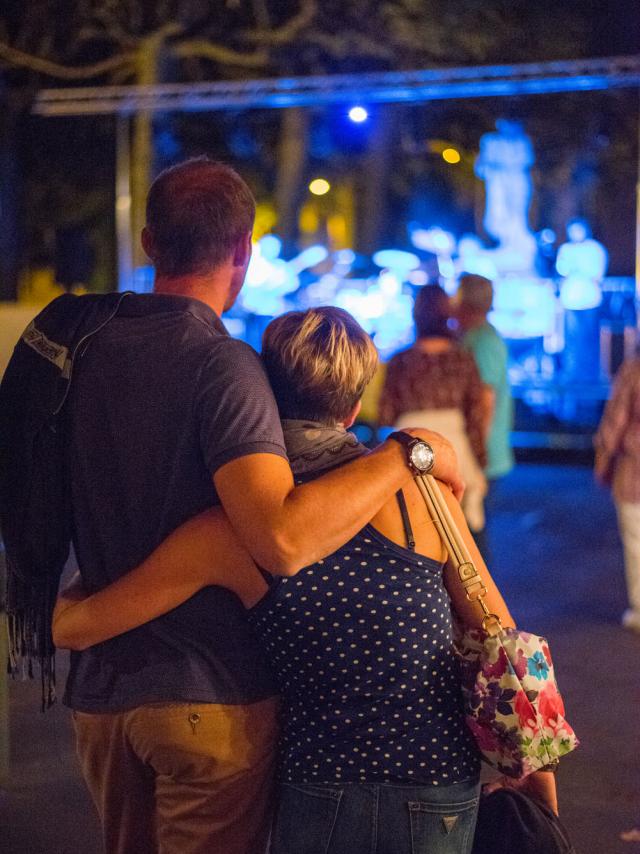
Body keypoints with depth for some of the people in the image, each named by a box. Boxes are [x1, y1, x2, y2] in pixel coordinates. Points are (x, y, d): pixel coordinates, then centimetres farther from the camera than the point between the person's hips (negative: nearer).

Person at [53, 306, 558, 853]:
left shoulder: (227, 535, -9)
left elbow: (69, 626, -2)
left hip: (323, 801, 0)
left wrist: (71, 591, 22)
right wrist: (541, 774, 10)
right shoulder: (418, 489, -7)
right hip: (444, 796, 1)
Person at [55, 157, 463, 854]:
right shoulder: (222, 363, -18)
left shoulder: (82, 347, 2)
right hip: (209, 696, -6)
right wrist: (407, 452, -22)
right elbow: (283, 540, -32)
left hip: (99, 686, 6)